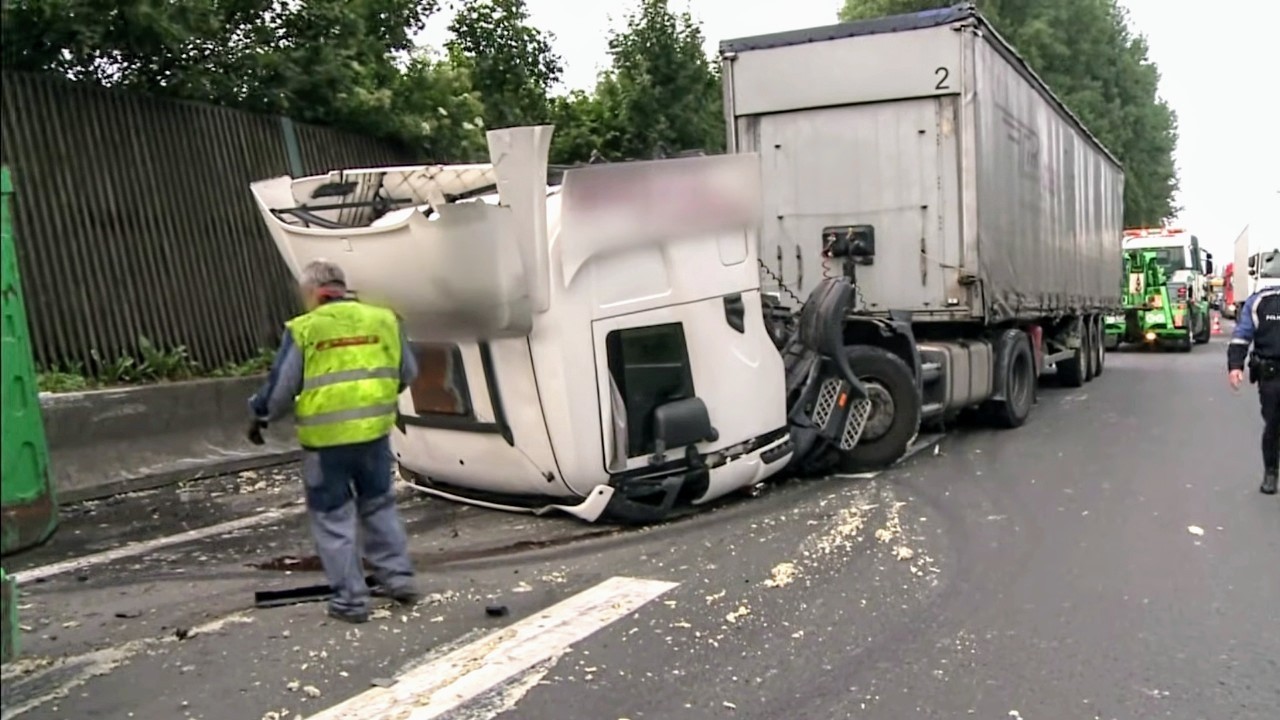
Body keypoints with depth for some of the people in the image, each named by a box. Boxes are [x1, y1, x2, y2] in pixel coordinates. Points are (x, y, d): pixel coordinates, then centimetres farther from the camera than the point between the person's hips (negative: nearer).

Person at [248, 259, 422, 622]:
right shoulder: (383, 320, 3)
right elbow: (407, 373, 11)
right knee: (379, 506, 22)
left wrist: (261, 416, 16)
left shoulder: (303, 330, -8)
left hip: (325, 439, -4)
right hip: (374, 433, 4)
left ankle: (351, 599, 13)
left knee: (333, 517, 9)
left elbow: (281, 388, -4)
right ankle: (398, 578, 25)